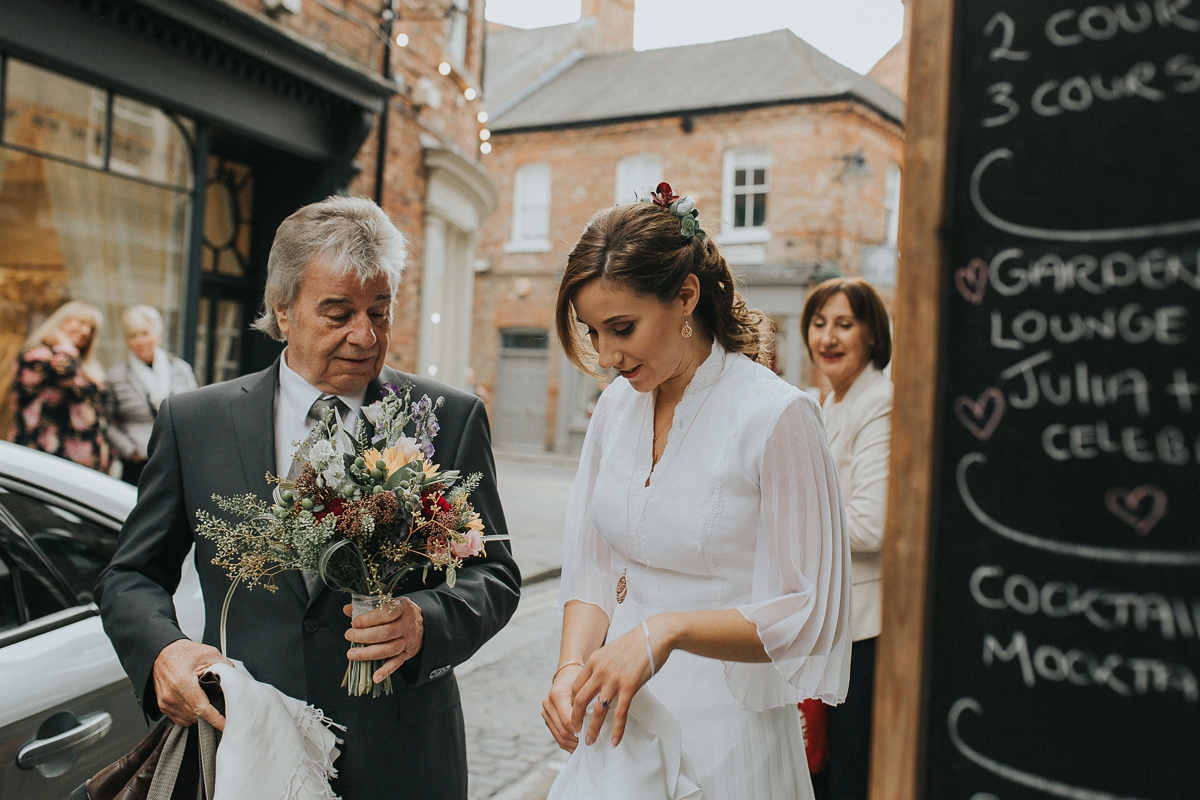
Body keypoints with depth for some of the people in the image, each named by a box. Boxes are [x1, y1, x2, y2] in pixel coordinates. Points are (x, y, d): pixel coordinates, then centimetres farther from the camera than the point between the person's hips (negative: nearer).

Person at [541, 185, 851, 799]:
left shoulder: (777, 416, -18)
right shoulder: (617, 405, 1)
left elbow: (810, 615, -15)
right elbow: (593, 564, 6)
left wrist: (669, 629, -24)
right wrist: (574, 666, -10)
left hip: (723, 740, -5)